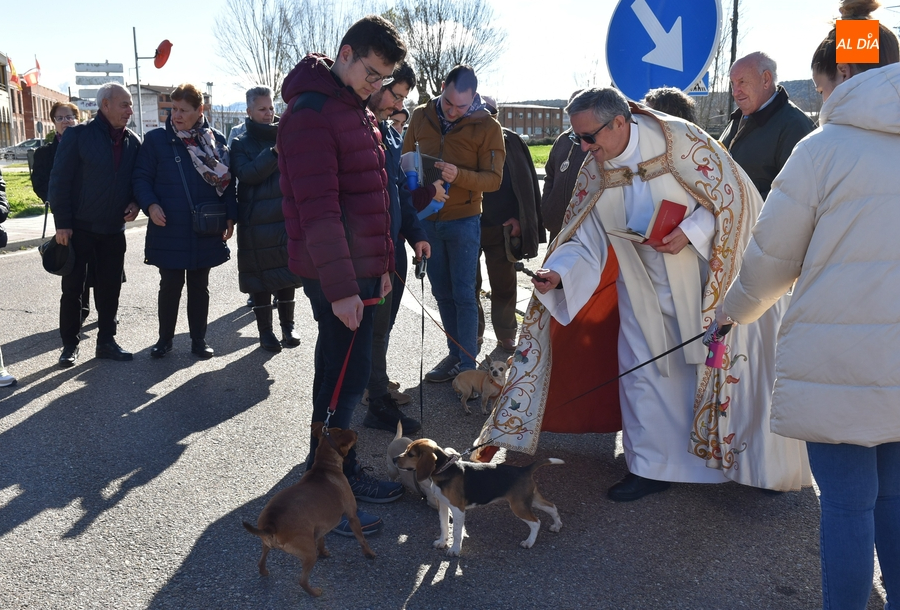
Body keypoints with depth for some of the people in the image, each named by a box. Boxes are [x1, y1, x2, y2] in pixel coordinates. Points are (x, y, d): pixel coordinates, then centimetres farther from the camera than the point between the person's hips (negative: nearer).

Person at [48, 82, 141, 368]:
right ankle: (70, 345, 16)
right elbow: (60, 180, -9)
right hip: (79, 227, -4)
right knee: (72, 288, 5)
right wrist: (62, 223, -13)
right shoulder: (78, 135, -8)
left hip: (114, 229, 4)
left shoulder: (133, 142, 6)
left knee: (110, 288, 9)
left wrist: (135, 203, -5)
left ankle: (106, 341, 21)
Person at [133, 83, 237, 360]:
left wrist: (230, 217, 0)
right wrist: (150, 205, -17)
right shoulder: (156, 139, -1)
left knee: (200, 286, 12)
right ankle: (165, 338, 23)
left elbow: (227, 181, 6)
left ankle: (199, 339, 24)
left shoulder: (216, 140, 4)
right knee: (170, 285, 6)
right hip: (168, 229, -1)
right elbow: (142, 178, -1)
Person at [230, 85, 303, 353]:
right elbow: (246, 173, -17)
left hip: (287, 217, 3)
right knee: (261, 275, 2)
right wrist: (274, 153, -26)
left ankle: (288, 325, 21)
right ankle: (265, 330, 14)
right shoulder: (241, 143, 1)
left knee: (287, 271, 8)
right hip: (257, 221, -2)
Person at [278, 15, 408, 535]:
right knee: (346, 376, -4)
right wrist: (340, 288, -24)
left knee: (346, 373, 16)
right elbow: (317, 208, -22)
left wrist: (382, 265, 20)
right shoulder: (311, 113, -15)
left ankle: (344, 470, 29)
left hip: (361, 269, 9)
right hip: (336, 276, -9)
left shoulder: (357, 111, 16)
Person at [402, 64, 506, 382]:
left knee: (463, 295, -1)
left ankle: (468, 363, 9)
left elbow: (493, 179, -11)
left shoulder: (486, 126, -8)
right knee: (442, 292, 11)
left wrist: (458, 175, -28)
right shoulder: (421, 116, 3)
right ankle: (455, 353, 24)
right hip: (426, 219, 4)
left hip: (463, 221, -4)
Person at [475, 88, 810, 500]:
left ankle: (755, 464, 26)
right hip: (644, 288, 4)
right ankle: (651, 466, 19)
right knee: (642, 370, 4)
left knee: (716, 361, 5)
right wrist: (558, 271, -25)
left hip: (705, 277, -3)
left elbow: (731, 192, -12)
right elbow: (585, 240, -7)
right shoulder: (594, 174, -5)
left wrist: (688, 232, -25)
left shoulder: (679, 139, -17)